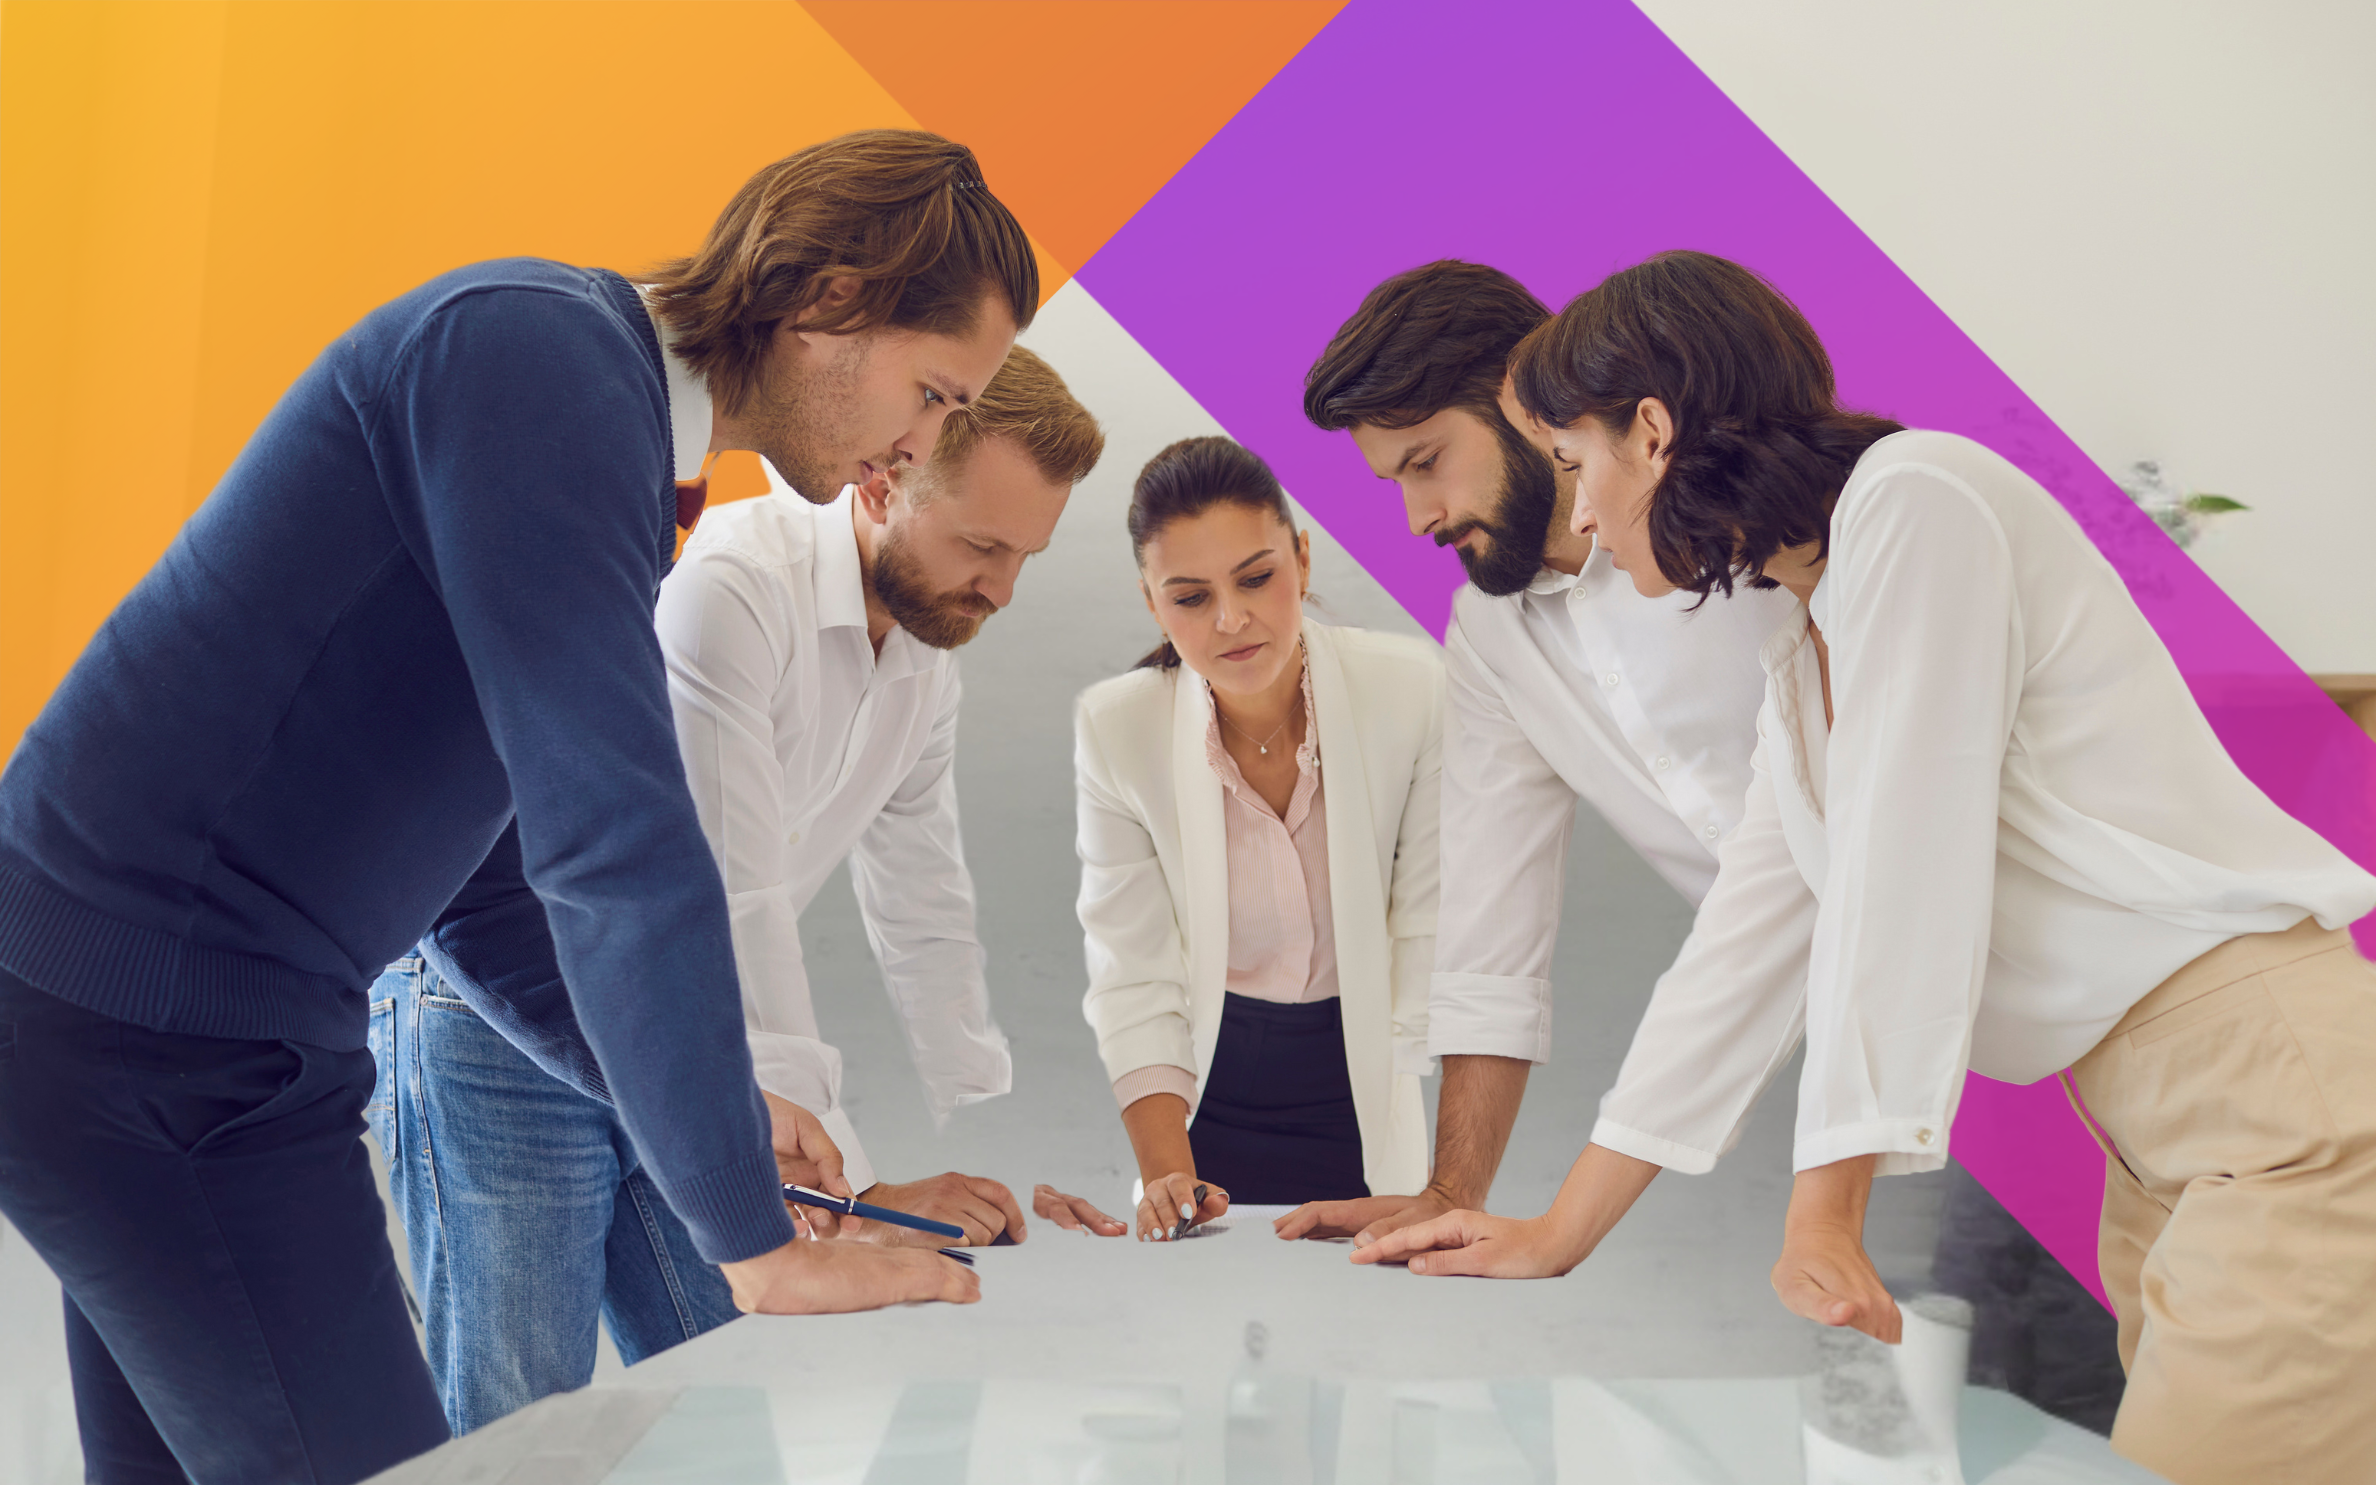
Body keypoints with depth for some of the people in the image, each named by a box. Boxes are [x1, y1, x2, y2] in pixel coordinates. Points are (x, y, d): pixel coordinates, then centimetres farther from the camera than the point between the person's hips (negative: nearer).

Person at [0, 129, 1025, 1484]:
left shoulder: (617, 419, 13)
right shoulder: (544, 350, -18)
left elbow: (491, 873, 20)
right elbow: (615, 841, -26)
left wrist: (720, 1108, 13)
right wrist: (760, 1245, -20)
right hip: (164, 1036, -10)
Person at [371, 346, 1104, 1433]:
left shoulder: (925, 655, 4)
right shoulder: (729, 585, -24)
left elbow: (924, 913, 11)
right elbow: (729, 904, -27)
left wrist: (988, 1162, 8)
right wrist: (853, 1189, -25)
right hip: (502, 1021, -8)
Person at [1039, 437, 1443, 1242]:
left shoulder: (1411, 695, -19)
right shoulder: (1116, 730, -15)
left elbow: (1438, 942, -14)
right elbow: (1134, 978, -13)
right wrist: (1167, 1177, -23)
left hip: (1363, 1085, 0)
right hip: (1206, 1095, 0)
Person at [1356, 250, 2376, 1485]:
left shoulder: (1914, 503, -12)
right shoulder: (1801, 650, 16)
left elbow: (1904, 876, -17)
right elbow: (1746, 945, 15)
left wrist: (1824, 1217, -15)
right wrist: (1557, 1238, 16)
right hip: (2161, 1143, 8)